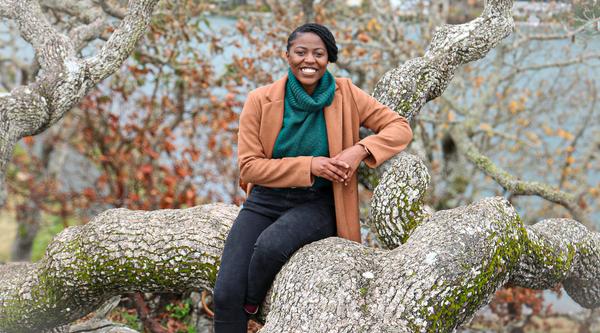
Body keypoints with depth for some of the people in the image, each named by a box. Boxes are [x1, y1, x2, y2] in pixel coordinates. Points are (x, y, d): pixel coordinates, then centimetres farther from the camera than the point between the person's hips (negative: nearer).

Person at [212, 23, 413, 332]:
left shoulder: (345, 94, -5)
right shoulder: (261, 100, -6)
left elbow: (400, 127, -4)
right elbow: (249, 166, -7)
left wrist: (360, 149, -22)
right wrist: (309, 165, -18)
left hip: (317, 204, -1)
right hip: (266, 200, 1)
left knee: (271, 244, -34)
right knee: (225, 294, -18)